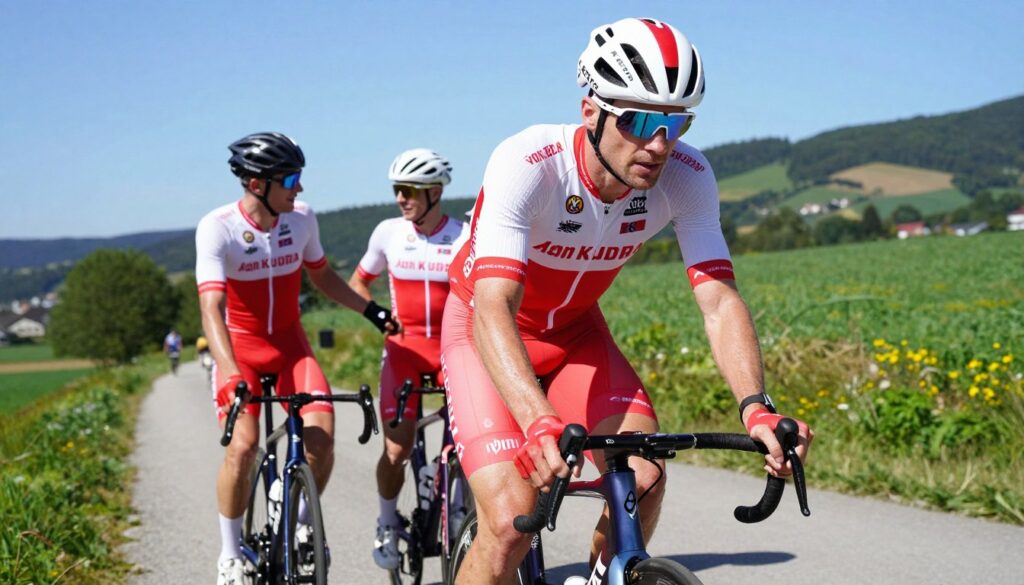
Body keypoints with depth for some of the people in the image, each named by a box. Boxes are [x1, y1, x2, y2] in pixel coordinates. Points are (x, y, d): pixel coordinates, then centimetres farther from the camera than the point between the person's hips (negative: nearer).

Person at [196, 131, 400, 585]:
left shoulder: (302, 219, -8)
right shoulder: (217, 228, -21)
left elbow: (321, 275, 11)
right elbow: (211, 307, -31)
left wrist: (371, 311, 4)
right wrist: (231, 376, -43)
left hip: (290, 344, 3)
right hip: (239, 348, -3)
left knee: (322, 435, -18)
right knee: (242, 447, -21)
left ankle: (302, 522, 10)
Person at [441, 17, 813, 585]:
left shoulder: (687, 176, -21)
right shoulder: (527, 164, -34)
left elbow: (719, 300, -24)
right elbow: (493, 310, -43)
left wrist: (755, 407, -42)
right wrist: (539, 422, -59)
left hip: (574, 329, 4)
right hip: (487, 327, -4)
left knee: (643, 476, -19)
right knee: (510, 522, -20)